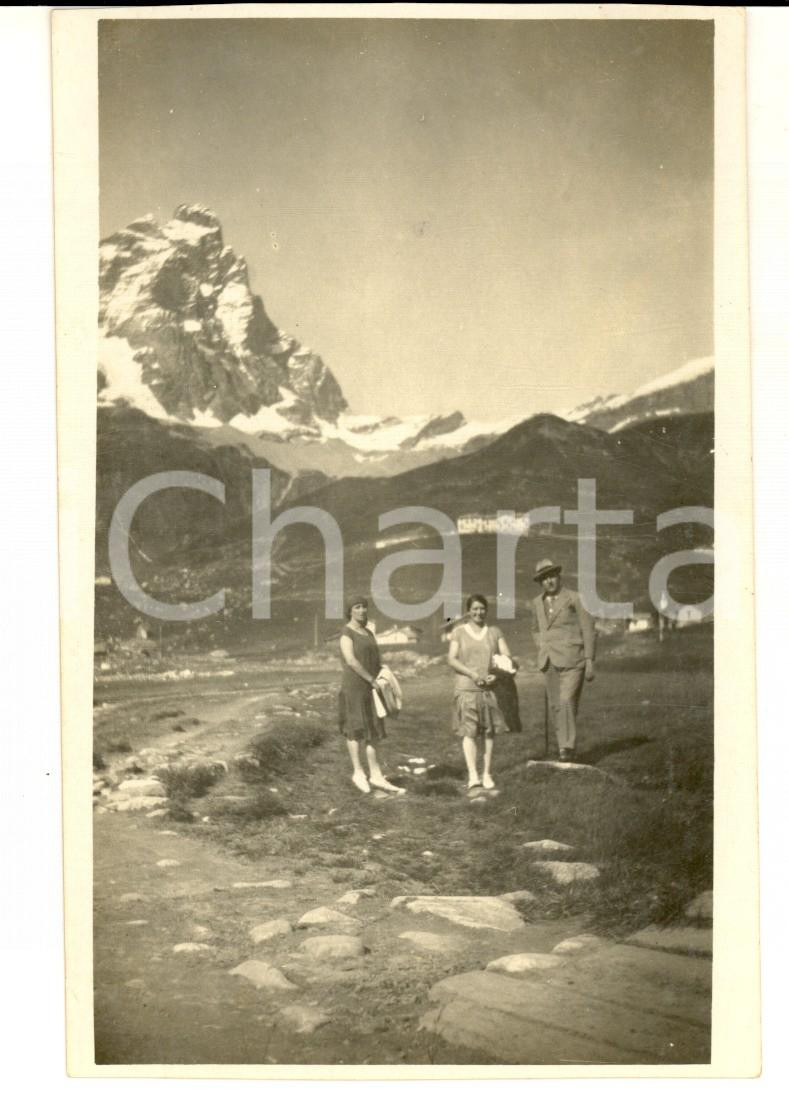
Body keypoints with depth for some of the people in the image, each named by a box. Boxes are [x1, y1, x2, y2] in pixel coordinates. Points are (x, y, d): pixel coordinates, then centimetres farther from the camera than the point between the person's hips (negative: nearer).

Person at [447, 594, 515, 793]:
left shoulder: (494, 631, 12)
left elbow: (507, 656, 7)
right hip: (467, 688, -2)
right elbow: (452, 660, -1)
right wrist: (472, 674, -14)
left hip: (490, 688, 3)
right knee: (469, 732, -10)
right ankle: (473, 776, -14)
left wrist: (496, 674, -11)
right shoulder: (459, 632, 6)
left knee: (489, 732, 3)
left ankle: (486, 774, 12)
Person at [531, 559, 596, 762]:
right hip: (550, 661, 5)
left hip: (571, 659, -5)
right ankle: (563, 744, 15)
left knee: (566, 702, -16)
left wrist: (590, 661, -8)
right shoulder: (537, 603, 13)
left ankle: (567, 747, -10)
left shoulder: (574, 599, -4)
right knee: (554, 706, 6)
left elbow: (588, 630, -4)